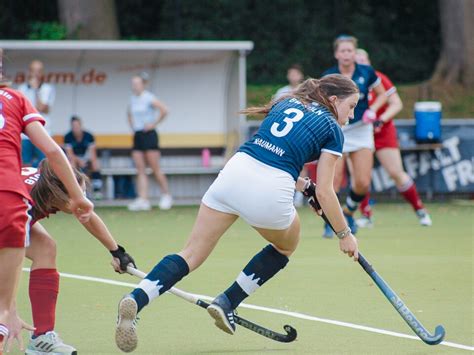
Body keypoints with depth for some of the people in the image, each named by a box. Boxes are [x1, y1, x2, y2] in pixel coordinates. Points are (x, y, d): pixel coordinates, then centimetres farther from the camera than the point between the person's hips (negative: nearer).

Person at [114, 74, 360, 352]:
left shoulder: (285, 103, 25)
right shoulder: (332, 130, 9)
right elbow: (325, 193, 5)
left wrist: (305, 185, 34)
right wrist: (345, 234, 15)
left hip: (234, 172, 4)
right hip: (270, 192, -4)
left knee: (191, 255, 5)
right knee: (286, 247, 29)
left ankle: (135, 300, -18)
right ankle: (228, 302, 20)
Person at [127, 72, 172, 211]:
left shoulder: (149, 98, -9)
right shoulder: (132, 100, 11)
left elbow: (164, 110, -19)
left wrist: (154, 123, -14)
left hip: (149, 135, -7)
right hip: (137, 136, 7)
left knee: (155, 169, -3)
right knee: (140, 170, 0)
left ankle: (166, 196, 10)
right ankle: (143, 200, -4)